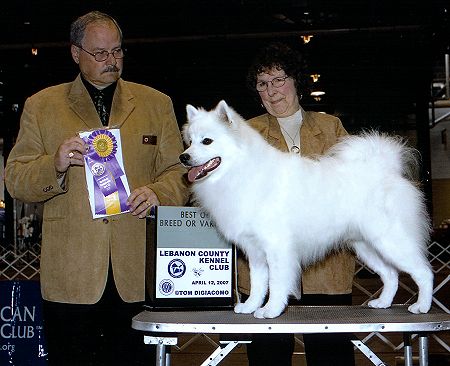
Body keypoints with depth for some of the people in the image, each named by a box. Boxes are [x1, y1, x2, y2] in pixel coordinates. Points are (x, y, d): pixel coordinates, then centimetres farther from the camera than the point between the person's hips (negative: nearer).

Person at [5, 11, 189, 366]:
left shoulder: (157, 103, 14)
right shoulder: (42, 106, 10)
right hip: (71, 274, 0)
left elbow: (178, 171, 12)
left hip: (138, 273, 1)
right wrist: (56, 165, -13)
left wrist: (158, 193, -10)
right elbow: (16, 180, 6)